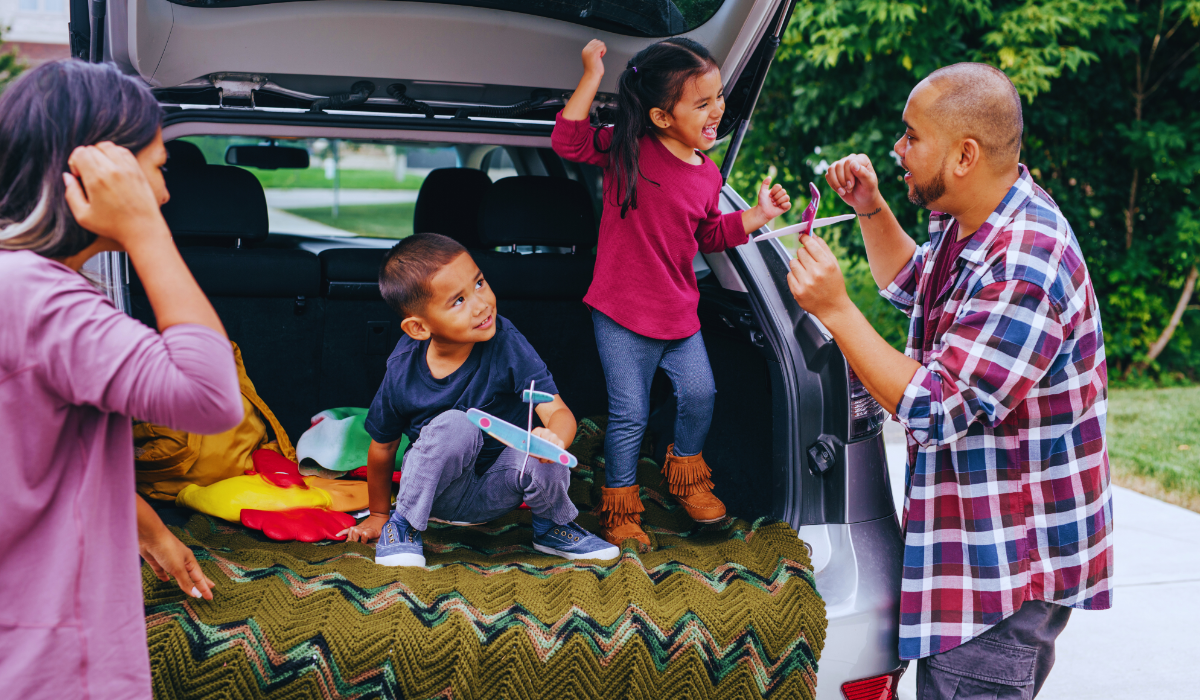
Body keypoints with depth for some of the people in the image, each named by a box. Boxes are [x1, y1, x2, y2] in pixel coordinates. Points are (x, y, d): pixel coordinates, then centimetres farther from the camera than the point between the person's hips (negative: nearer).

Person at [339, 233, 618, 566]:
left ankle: (553, 526, 2)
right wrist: (378, 515, 12)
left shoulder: (507, 345, -20)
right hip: (440, 494, -1)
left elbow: (558, 411, -26)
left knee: (540, 461, -34)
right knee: (455, 425, -33)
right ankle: (404, 525, -9)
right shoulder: (403, 372, -18)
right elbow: (382, 446, -1)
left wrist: (554, 439, -51)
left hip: (495, 494, 1)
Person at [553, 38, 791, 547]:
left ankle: (686, 475, 37)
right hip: (622, 313, -5)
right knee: (629, 414, 0)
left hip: (679, 311, 5)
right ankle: (619, 505, 19)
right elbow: (569, 142, -21)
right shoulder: (627, 148, -12)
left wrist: (758, 214, 7)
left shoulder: (707, 176, 4)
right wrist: (592, 76, -24)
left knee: (700, 394, 9)